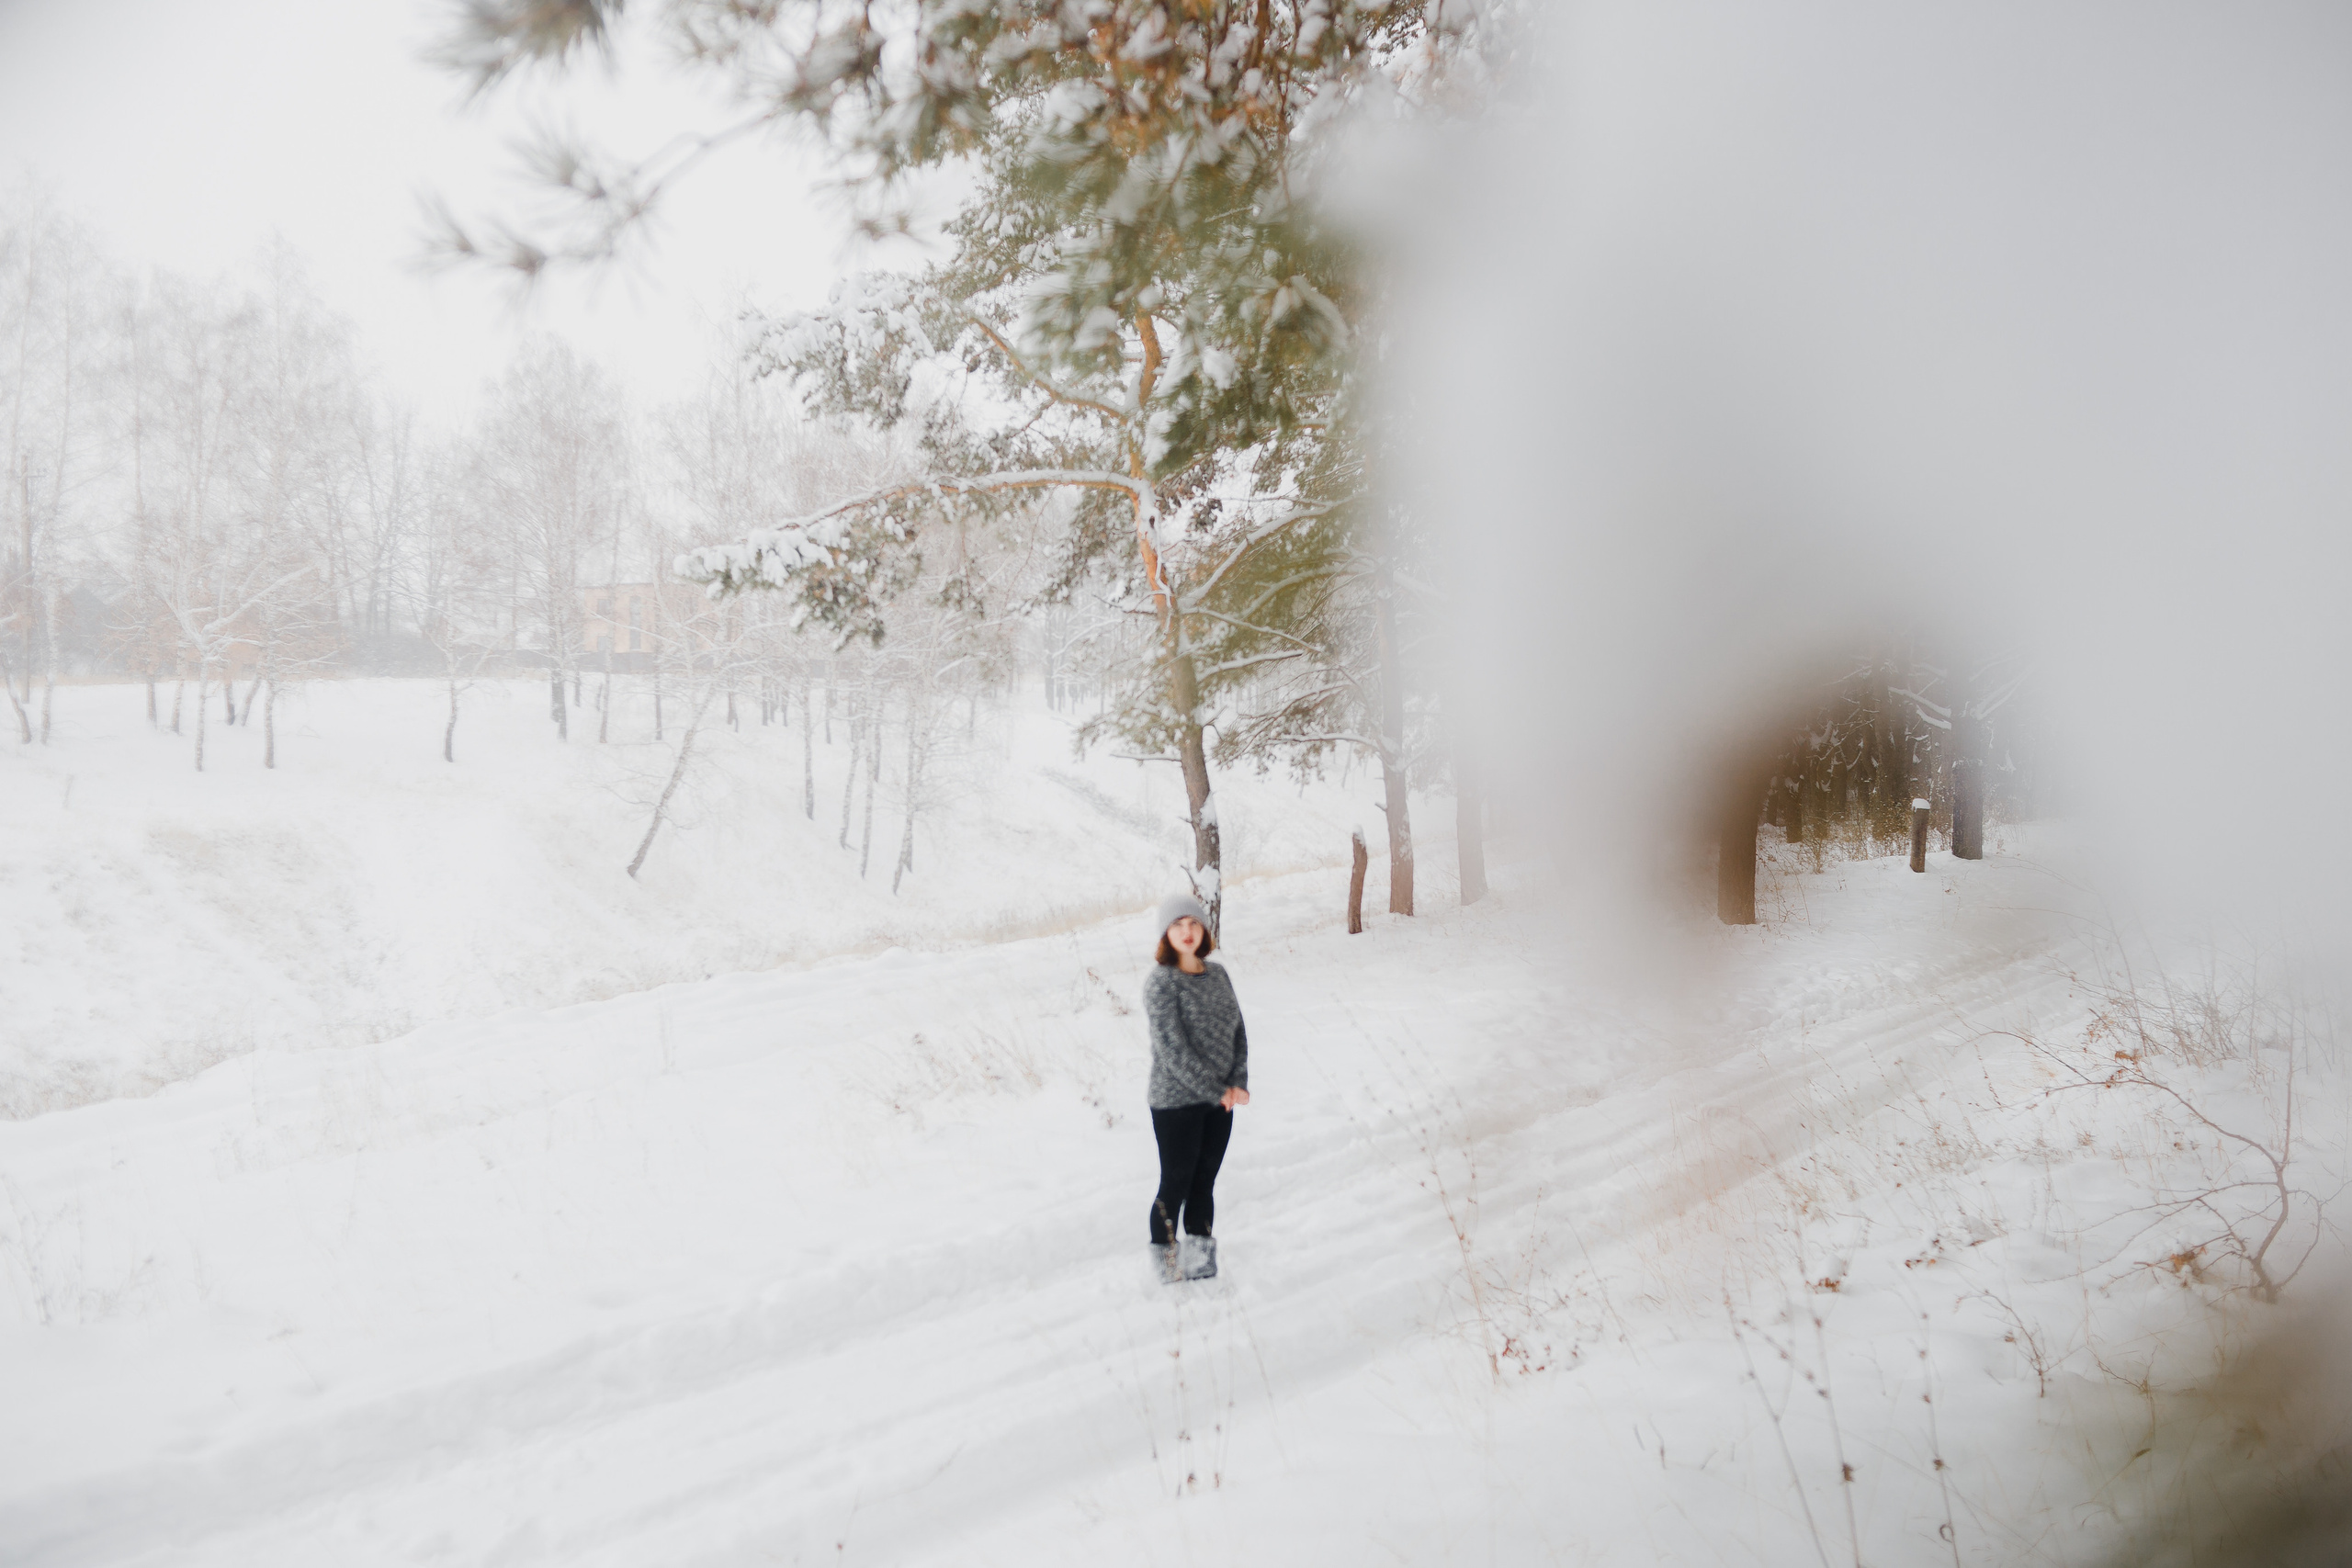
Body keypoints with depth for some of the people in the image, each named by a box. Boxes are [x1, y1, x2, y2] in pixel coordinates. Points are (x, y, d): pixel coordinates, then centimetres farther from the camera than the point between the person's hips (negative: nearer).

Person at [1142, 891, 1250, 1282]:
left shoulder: (1217, 974, 7)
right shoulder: (1160, 981, -13)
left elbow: (1238, 1031, 8)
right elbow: (1172, 1048, -19)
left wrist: (1238, 1083, -7)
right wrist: (1215, 1091, -16)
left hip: (1220, 1100, 6)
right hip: (1176, 1103, -6)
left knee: (1204, 1183, 14)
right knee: (1176, 1185, 4)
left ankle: (1202, 1257, 25)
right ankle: (1166, 1262, 18)